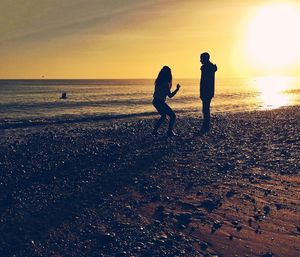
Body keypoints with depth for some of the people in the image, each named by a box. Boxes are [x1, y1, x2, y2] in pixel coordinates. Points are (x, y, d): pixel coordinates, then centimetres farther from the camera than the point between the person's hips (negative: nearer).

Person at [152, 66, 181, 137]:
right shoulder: (166, 83, -18)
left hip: (155, 101, 9)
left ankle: (155, 130, 25)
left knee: (163, 116, 27)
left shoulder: (158, 81, 6)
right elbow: (170, 96, -14)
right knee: (173, 116, 2)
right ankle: (170, 132, 2)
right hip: (160, 102, -9)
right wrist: (177, 89, -5)